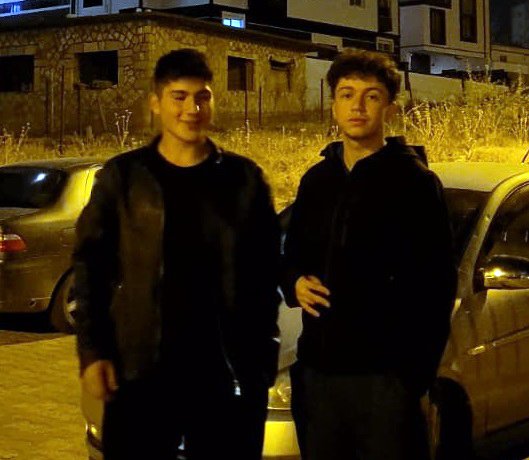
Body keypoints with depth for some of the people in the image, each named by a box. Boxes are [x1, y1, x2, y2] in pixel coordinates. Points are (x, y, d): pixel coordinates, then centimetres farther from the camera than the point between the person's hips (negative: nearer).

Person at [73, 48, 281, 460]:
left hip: (227, 371, 1)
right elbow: (91, 267, 2)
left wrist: (265, 355, 1)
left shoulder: (245, 178, 7)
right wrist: (91, 352, -6)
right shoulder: (122, 177, 4)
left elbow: (266, 271, 7)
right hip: (140, 371, -1)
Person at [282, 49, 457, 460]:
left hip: (384, 375, -5)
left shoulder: (413, 181, -4)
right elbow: (292, 255, 24)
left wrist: (417, 369, -13)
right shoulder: (317, 180, 13)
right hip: (318, 369, 6)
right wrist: (295, 284, 0)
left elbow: (436, 285, -6)